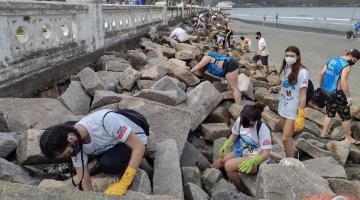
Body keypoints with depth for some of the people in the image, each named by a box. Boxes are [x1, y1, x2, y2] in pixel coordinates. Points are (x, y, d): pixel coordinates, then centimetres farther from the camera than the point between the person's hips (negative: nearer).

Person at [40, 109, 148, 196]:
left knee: (107, 164, -35)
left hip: (135, 140, -6)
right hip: (113, 140, 6)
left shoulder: (106, 120, -39)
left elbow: (139, 146, -34)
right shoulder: (73, 142, -18)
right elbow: (84, 180, -10)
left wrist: (123, 184, -36)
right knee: (67, 127, -6)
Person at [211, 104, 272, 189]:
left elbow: (266, 154, -25)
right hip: (242, 153, 7)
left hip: (257, 160, -7)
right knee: (218, 163, -5)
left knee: (229, 165, -26)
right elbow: (234, 135, 7)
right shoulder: (240, 121, -11)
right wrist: (225, 145, -11)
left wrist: (252, 161, -43)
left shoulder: (263, 130, -26)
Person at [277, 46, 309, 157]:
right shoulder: (285, 69, 5)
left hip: (293, 110, -6)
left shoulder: (302, 72, -16)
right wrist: (280, 106, 12)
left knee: (285, 139, -6)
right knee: (288, 138, 15)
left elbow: (303, 95, -16)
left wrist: (301, 116, -18)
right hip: (283, 108, 6)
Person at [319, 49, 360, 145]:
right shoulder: (346, 66, -15)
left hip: (326, 91, 8)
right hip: (336, 94, -8)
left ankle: (324, 133, 25)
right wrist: (348, 97, -20)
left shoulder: (332, 59, 9)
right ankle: (348, 138, 15)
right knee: (346, 116, 5)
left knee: (330, 113, 21)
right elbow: (343, 82, -24)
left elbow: (322, 73, 11)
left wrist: (321, 87, 20)